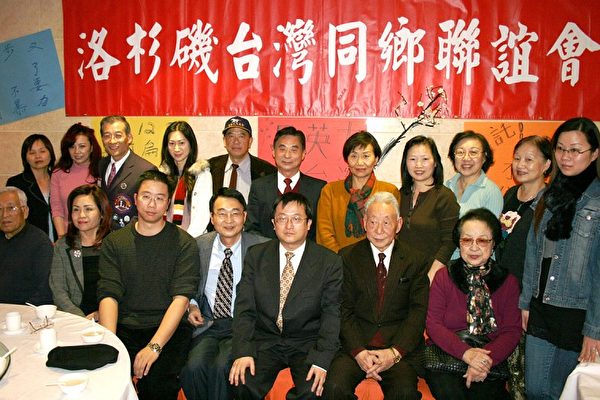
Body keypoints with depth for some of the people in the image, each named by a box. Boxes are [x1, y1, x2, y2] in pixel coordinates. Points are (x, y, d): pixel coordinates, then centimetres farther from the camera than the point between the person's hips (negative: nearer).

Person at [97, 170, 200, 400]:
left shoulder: (184, 243, 0)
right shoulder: (113, 243, 9)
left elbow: (181, 298, -9)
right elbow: (108, 295, -1)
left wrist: (154, 346, -21)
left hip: (168, 329, -2)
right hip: (124, 328, 2)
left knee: (156, 379, -28)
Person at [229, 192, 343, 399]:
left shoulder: (330, 262, -2)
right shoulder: (255, 255, 4)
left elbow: (331, 314, -6)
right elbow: (244, 308, 0)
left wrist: (321, 359, -19)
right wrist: (242, 352, -14)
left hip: (308, 343, -1)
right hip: (264, 340, 1)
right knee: (243, 383, -25)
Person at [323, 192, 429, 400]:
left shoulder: (417, 261, 7)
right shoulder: (347, 257, 7)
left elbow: (418, 313, 1)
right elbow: (344, 310, 2)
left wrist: (394, 352, -13)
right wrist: (359, 352, -13)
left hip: (400, 347, 0)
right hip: (356, 344, 0)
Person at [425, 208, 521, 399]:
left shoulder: (508, 282, 7)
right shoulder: (443, 277, 4)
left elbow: (512, 331, 1)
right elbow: (433, 324, -2)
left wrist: (486, 360, -17)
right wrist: (465, 353, -18)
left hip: (491, 362, 1)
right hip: (446, 357, -1)